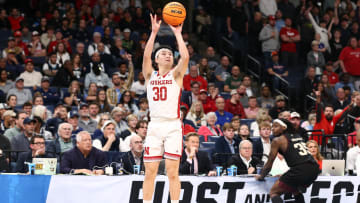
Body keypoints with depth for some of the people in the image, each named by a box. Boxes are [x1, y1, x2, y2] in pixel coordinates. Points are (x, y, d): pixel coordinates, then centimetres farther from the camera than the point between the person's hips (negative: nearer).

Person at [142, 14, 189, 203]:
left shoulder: (176, 75, 9)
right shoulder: (150, 76, 12)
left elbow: (185, 56, -8)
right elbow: (146, 56, -5)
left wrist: (177, 33, -4)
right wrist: (154, 32, -9)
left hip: (173, 125, -1)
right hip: (154, 125, 1)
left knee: (172, 171, -4)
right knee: (150, 172, 0)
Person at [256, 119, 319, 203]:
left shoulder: (277, 140, 5)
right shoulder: (298, 137, 25)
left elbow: (269, 163, 10)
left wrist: (261, 176, 26)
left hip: (300, 170, -7)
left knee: (274, 192, 6)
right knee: (296, 191, 33)